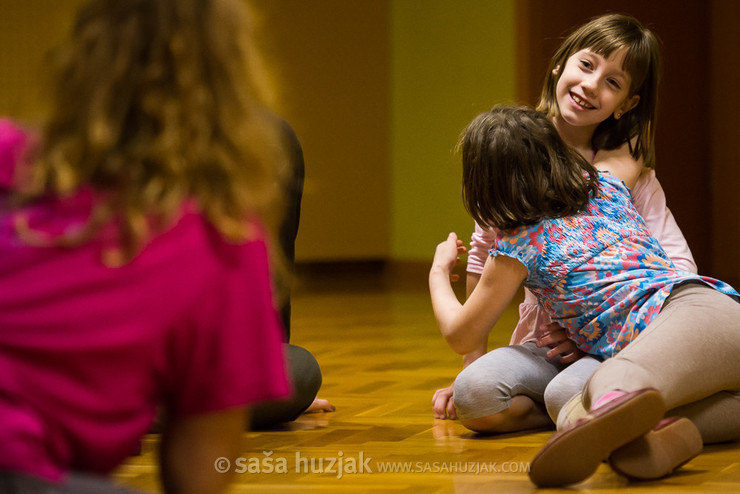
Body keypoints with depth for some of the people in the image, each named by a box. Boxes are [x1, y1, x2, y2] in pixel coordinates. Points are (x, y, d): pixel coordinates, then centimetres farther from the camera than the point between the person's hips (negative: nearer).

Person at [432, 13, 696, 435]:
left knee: (567, 397, -35)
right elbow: (483, 253, 8)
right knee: (473, 395, -27)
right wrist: (472, 362, 8)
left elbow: (680, 268, -10)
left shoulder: (627, 169, -5)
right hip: (539, 344, 3)